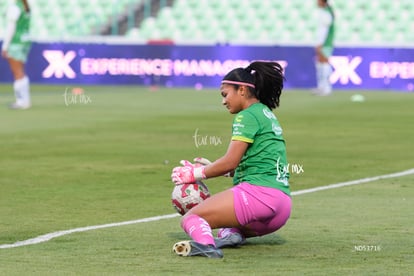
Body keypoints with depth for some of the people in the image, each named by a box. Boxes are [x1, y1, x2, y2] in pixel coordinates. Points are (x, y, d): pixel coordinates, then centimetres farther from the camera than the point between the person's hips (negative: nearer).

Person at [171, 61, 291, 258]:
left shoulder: (247, 116, -5)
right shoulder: (267, 114, 23)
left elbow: (230, 162, -10)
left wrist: (196, 173, 2)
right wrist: (207, 168, 19)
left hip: (259, 192, -10)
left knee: (190, 219, -11)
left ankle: (205, 243, -47)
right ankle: (231, 233, -5)